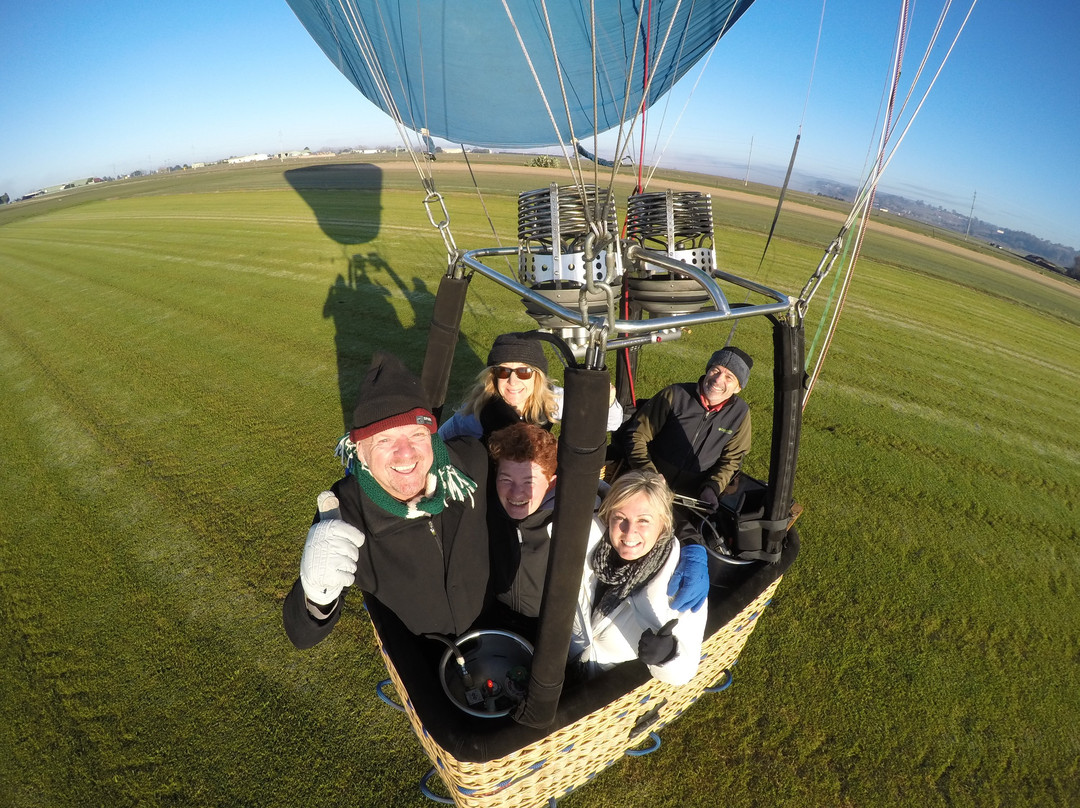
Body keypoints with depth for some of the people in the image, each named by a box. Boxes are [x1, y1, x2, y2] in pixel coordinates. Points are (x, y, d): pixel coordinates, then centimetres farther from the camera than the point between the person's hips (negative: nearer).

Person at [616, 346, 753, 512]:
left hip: (691, 498, 3)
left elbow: (732, 458, 11)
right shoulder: (674, 395, -6)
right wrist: (649, 474, -15)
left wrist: (713, 487, -6)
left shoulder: (740, 413, 1)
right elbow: (635, 435, -3)